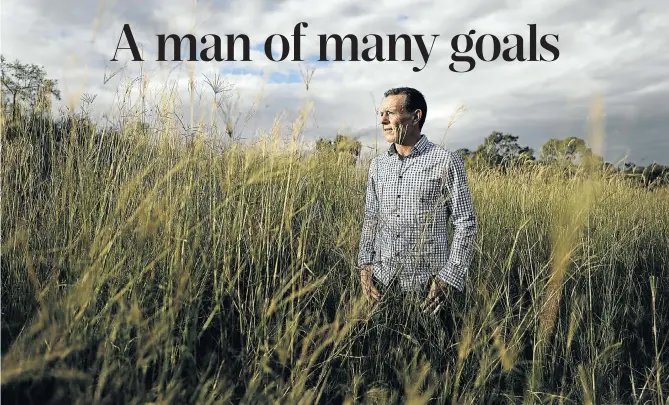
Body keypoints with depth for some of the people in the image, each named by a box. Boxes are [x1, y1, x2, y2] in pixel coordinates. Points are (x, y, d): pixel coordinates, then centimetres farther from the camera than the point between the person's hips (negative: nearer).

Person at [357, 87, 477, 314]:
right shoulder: (378, 164, 6)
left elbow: (465, 223, -8)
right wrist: (365, 264, 0)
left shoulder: (446, 161, -9)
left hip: (427, 285, -4)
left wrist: (447, 279, -14)